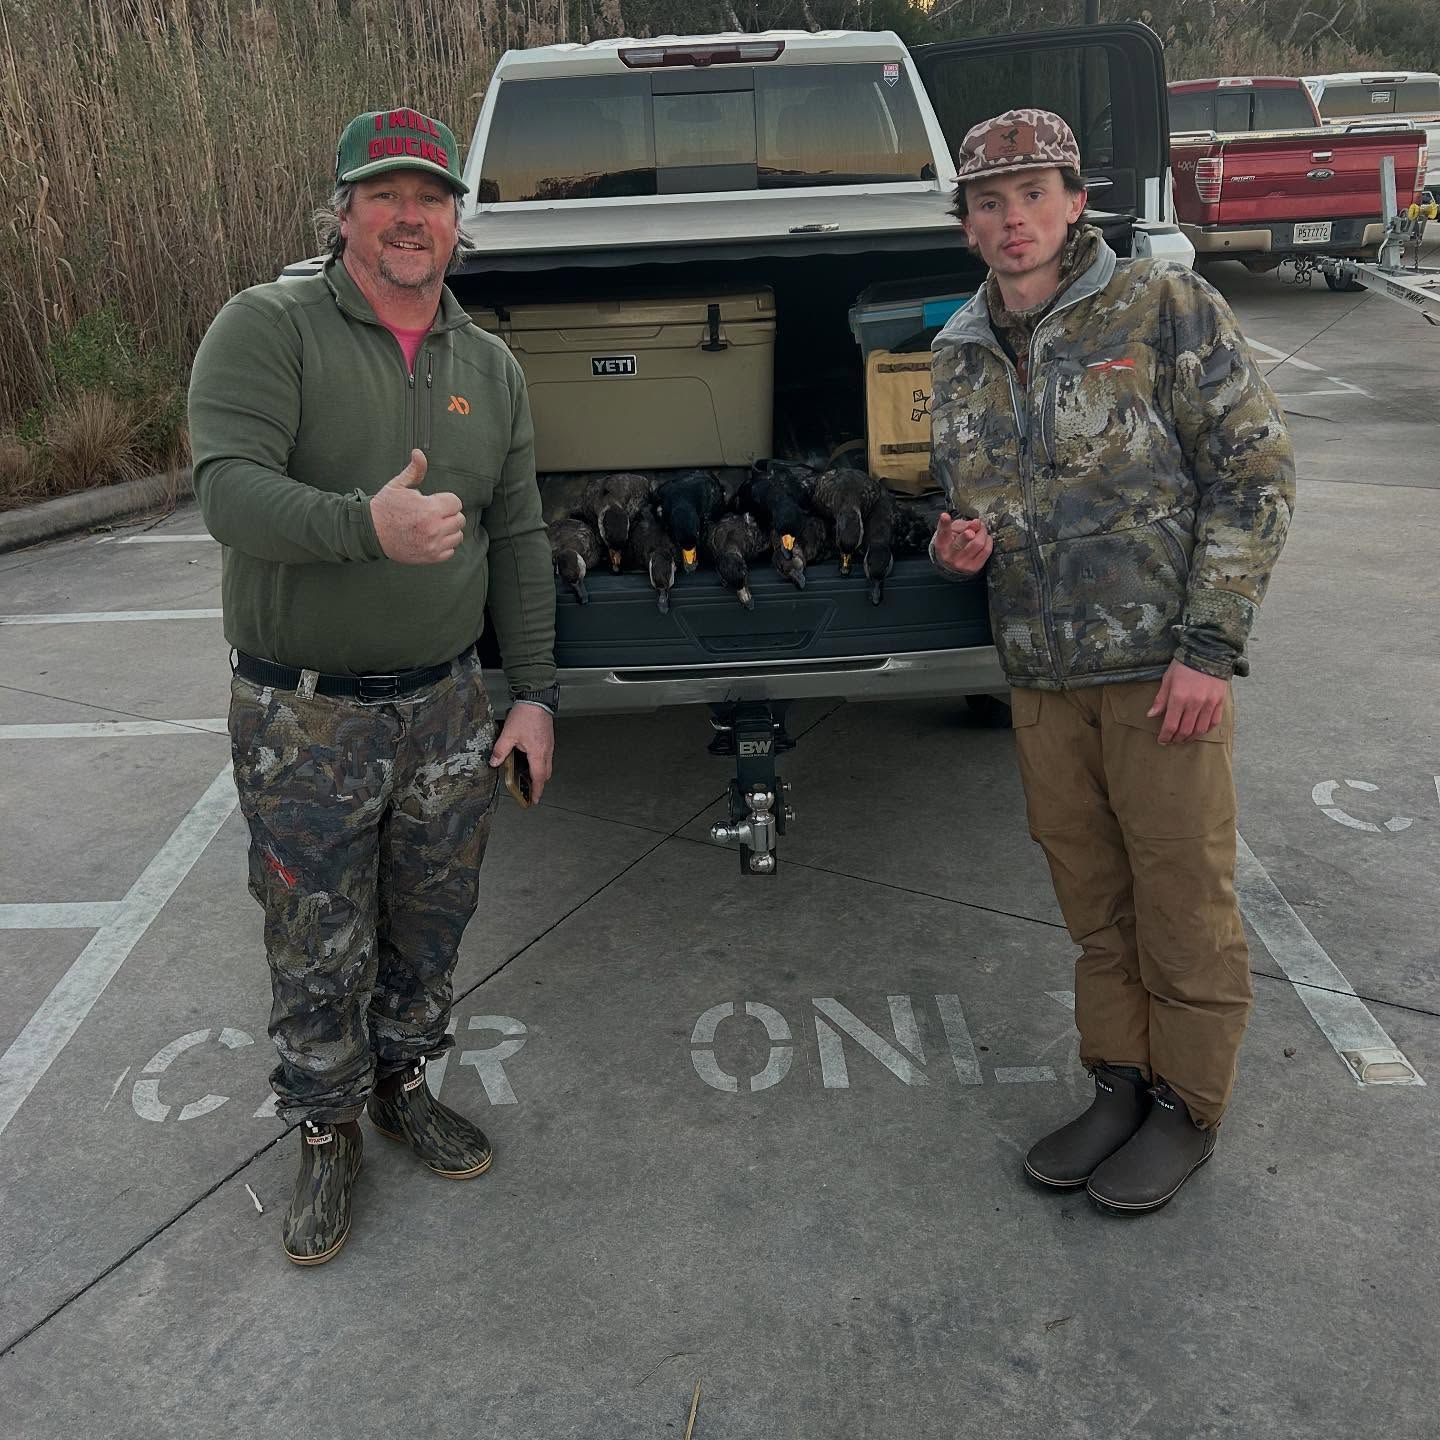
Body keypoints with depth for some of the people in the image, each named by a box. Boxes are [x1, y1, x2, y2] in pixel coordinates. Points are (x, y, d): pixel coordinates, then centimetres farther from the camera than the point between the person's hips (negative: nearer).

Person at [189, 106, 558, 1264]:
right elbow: (229, 488, -21)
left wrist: (533, 692, 2)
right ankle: (328, 1135, 31)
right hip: (304, 723, -4)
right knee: (318, 957, 8)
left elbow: (521, 542, 8)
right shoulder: (267, 330, -7)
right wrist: (368, 525, -39)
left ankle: (405, 1086, 42)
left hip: (446, 709, 4)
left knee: (430, 932, 17)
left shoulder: (492, 367, 8)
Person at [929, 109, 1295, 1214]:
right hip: (1041, 672, 5)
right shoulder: (959, 353, 9)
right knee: (1094, 903, 16)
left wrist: (1210, 647, -14)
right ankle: (1120, 1084, 33)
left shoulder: (1165, 307, -6)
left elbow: (1256, 472, -7)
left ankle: (1188, 1108, 25)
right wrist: (959, 545, -4)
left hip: (1162, 666, -5)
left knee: (1183, 900, 6)